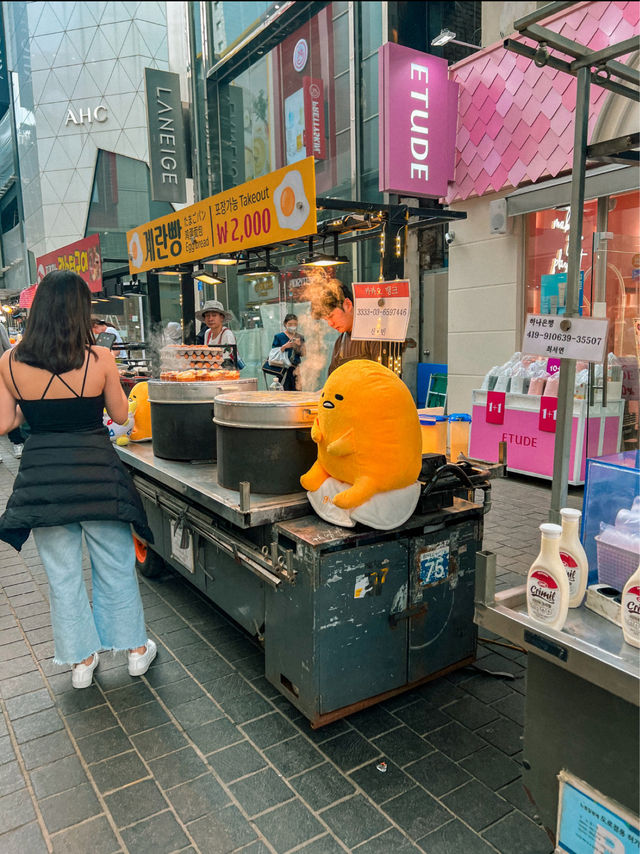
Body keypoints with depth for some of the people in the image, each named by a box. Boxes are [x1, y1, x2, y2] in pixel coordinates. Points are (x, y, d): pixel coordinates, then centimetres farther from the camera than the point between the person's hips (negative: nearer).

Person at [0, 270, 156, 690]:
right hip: (96, 472, -2)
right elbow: (121, 415, -2)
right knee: (115, 565, 16)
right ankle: (136, 648, 31)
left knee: (62, 573, 17)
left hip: (42, 476, 2)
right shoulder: (99, 359, -13)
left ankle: (81, 659, 31)